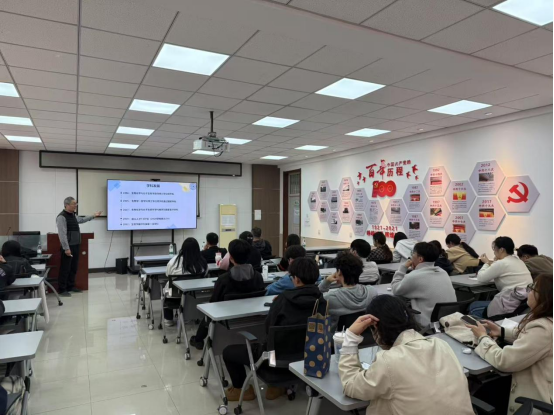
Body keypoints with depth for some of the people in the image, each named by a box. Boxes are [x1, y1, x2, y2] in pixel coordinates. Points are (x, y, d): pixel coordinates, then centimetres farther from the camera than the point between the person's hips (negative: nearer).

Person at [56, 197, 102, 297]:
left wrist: (93, 216, 36)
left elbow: (81, 220, 34)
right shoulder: (62, 217, -17)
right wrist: (66, 248, -22)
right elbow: (62, 234, -21)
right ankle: (62, 289, 10)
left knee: (74, 267, 15)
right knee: (65, 268, -1)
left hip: (76, 246, 9)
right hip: (68, 247, -9)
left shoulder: (73, 215, 11)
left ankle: (71, 286, 27)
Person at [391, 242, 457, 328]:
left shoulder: (414, 277, -16)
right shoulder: (443, 273, 6)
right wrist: (415, 269, 16)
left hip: (430, 327, -7)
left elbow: (396, 290, 2)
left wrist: (404, 267, 7)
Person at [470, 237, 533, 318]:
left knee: (474, 306, 12)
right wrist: (492, 264, 15)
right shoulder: (519, 262, 15)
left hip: (512, 307, -9)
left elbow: (481, 278, -3)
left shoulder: (501, 263, -13)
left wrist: (486, 263, 11)